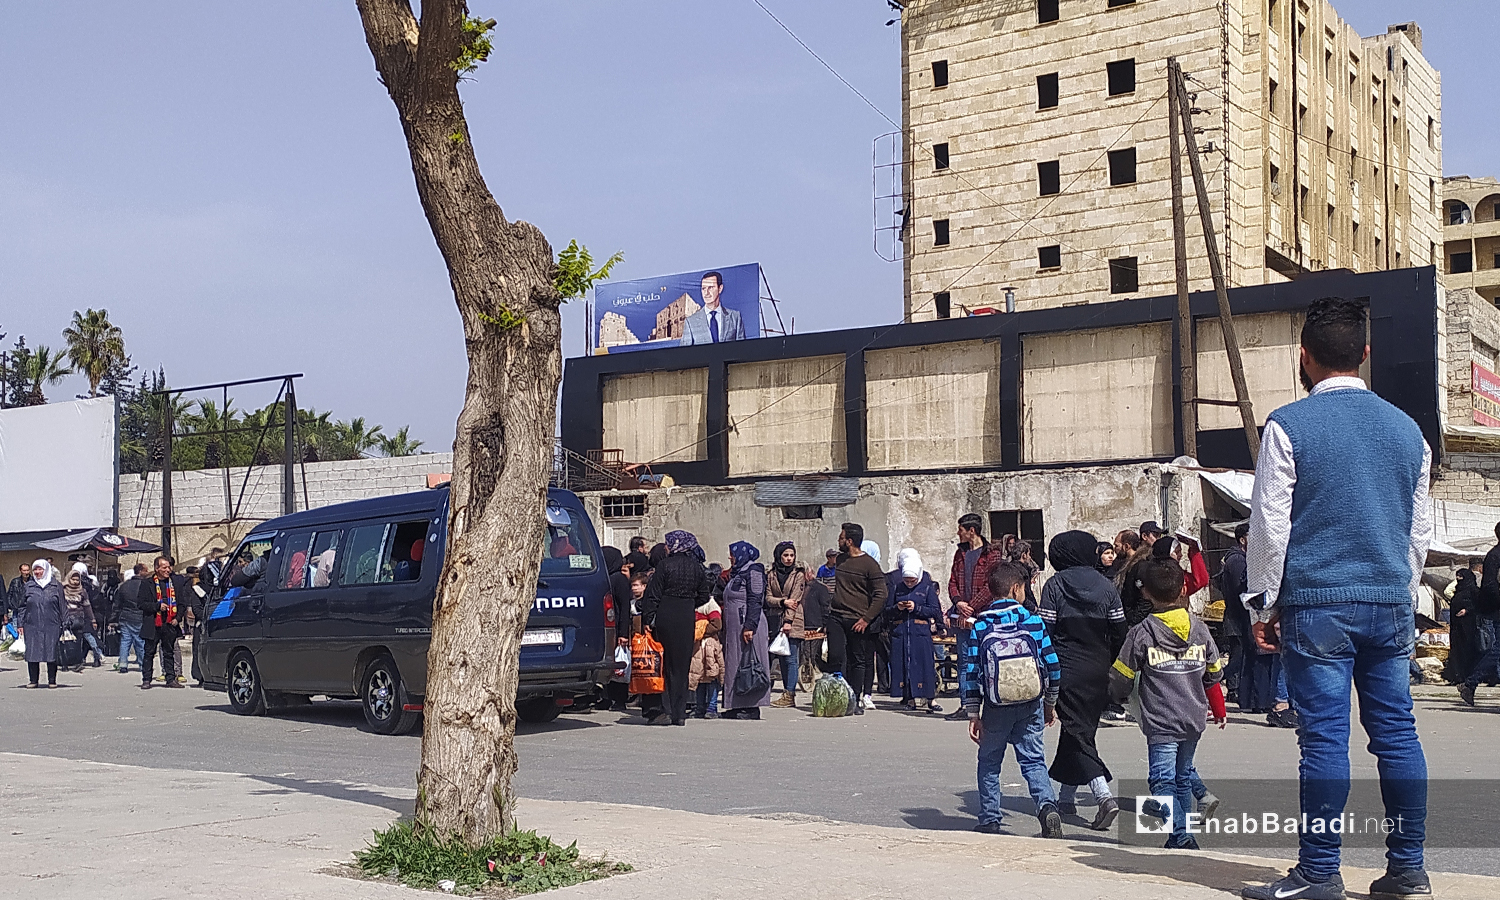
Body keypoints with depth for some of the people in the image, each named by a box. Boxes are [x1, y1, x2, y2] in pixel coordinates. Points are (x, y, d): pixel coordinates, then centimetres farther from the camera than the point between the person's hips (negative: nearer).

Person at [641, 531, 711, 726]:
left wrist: (648, 619, -7)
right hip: (686, 620, 4)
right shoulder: (697, 568, 6)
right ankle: (679, 713, 11)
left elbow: (653, 595, -9)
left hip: (665, 617, -4)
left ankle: (666, 711, -3)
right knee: (681, 665, 10)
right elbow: (703, 597, 11)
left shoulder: (665, 565, -7)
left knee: (663, 664, 2)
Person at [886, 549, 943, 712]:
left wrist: (916, 608, -12)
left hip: (921, 633, -3)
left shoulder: (927, 587, 3)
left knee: (922, 664, -5)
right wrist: (897, 608, -9)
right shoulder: (896, 588, 10)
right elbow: (887, 611, 11)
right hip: (900, 632, 3)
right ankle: (908, 697, 8)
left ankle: (925, 698, 0)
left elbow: (935, 611, -2)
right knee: (902, 664, 1)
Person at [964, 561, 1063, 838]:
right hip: (1031, 705, 1)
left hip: (995, 707, -1)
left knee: (989, 763, 14)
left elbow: (970, 672, -5)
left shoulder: (980, 625, -4)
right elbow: (1052, 665, 2)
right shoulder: (1033, 621, -1)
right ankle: (1047, 805, -16)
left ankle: (989, 821, 15)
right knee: (1033, 760, 8)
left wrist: (973, 713, 0)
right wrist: (1050, 704, 14)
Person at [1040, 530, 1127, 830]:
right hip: (1098, 671, 5)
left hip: (1068, 671, -4)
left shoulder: (1054, 585, -6)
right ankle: (1065, 797, 25)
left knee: (1078, 732, -3)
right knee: (1080, 730, 16)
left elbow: (1045, 629, -9)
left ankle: (1104, 795, -20)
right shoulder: (1105, 585, 4)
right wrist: (1107, 664, 16)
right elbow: (1119, 631, 4)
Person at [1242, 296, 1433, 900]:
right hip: (1390, 604, 5)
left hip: (1317, 606, -5)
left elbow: (1269, 525, -6)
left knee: (1325, 738, -4)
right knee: (1397, 733, 8)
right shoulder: (1407, 429, 10)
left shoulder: (1289, 426, -6)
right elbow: (1420, 531, 16)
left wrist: (1265, 606, 3)